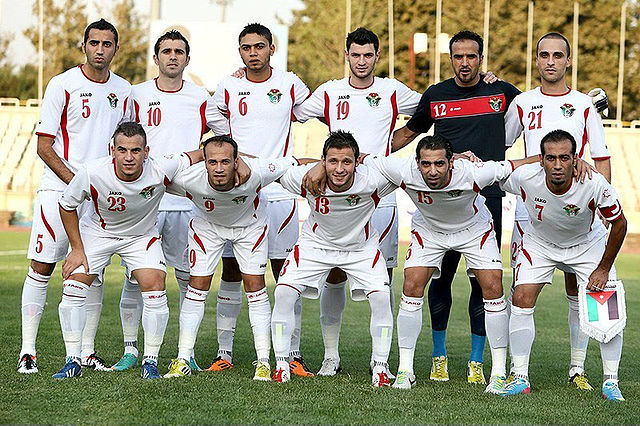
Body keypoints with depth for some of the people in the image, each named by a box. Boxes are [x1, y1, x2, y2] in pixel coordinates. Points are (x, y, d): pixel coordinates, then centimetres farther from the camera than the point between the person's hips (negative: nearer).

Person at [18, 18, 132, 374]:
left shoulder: (123, 91, 9)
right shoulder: (63, 85, -5)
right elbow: (43, 146, -6)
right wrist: (77, 182, -15)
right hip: (59, 189, -4)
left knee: (93, 273, 6)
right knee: (41, 267, -5)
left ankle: (87, 352, 13)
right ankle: (27, 351, 1)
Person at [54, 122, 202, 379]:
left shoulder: (161, 170, -31)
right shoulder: (92, 173, -31)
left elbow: (199, 156, -12)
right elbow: (67, 205, -12)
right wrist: (76, 249, -11)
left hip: (143, 235, 0)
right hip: (97, 231, 0)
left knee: (155, 288, -17)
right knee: (73, 287, -13)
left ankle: (150, 361, -1)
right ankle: (73, 362, 0)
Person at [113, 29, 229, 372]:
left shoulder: (200, 99, 7)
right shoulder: (137, 95, 5)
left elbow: (226, 135, 17)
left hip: (188, 202, 1)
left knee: (189, 277, 2)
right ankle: (130, 349, 7)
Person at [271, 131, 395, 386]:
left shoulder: (372, 180, -33)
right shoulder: (305, 178, -30)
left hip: (361, 247, 0)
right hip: (315, 243, 1)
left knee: (381, 299, -17)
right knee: (284, 294, -14)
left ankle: (380, 367, 1)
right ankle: (282, 364, 3)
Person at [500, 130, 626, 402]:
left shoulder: (594, 184, -34)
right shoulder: (524, 177, -31)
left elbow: (619, 224, -17)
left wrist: (603, 269, -12)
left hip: (587, 244, -1)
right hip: (539, 243, 1)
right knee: (521, 300, -14)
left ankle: (610, 382, 0)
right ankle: (520, 379, -2)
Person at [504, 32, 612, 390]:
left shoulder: (584, 105, 6)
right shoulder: (522, 104, 9)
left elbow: (602, 159, 7)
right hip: (530, 206, 0)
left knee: (578, 289, 1)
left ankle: (578, 368, 9)